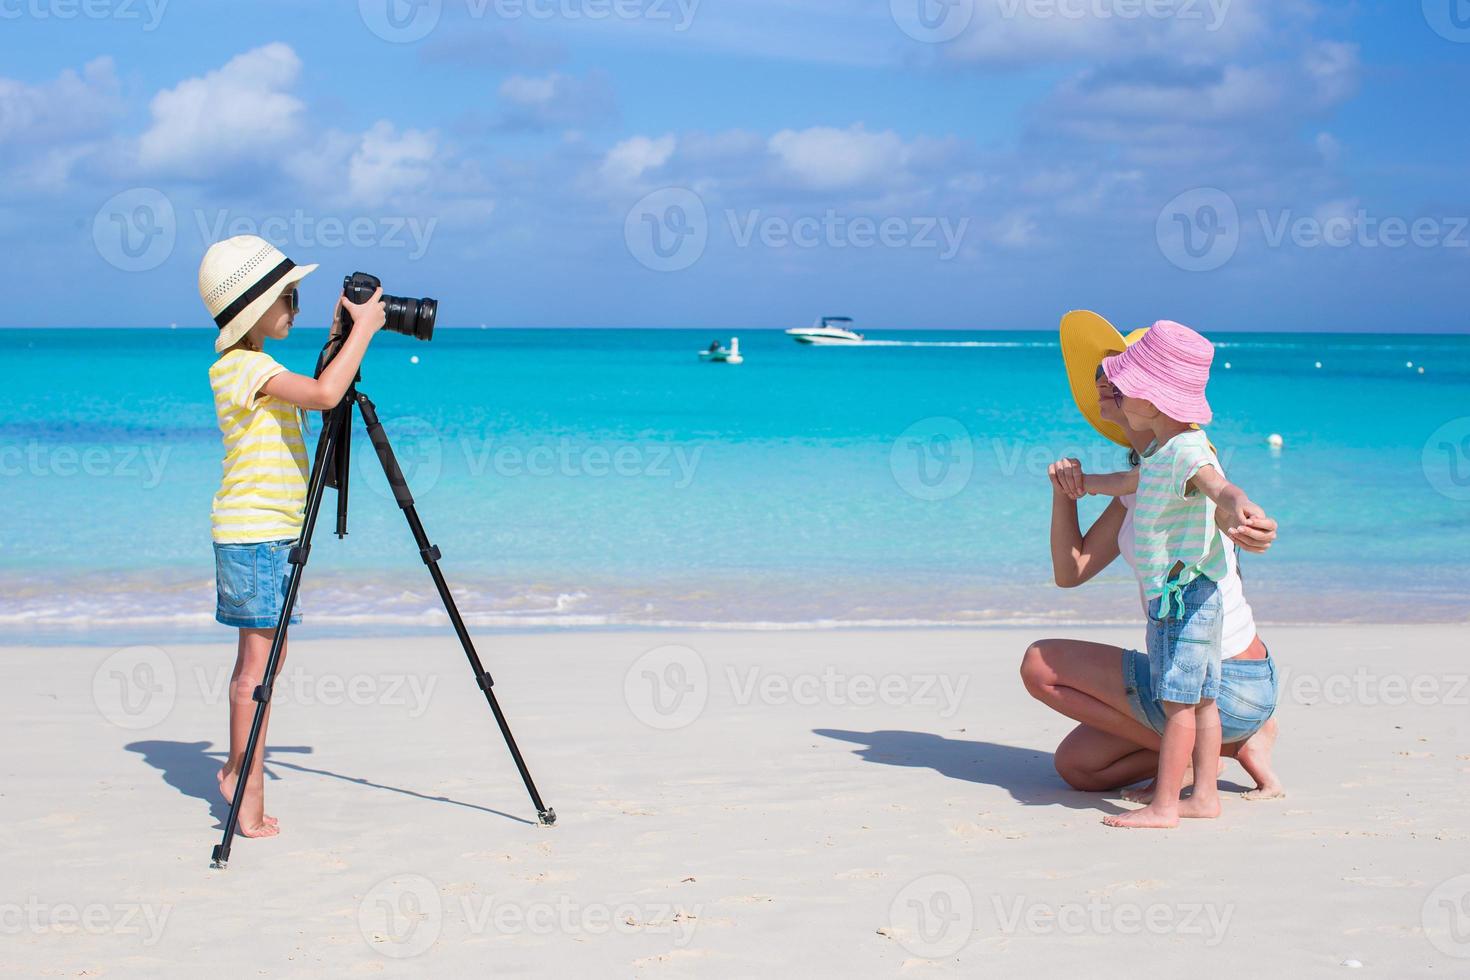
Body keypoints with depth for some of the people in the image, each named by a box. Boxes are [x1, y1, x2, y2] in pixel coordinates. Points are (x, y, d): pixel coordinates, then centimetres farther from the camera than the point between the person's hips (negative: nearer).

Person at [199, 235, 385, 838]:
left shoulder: (251, 368, 15)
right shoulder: (249, 367, -16)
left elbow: (314, 393, 25)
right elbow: (324, 395, -31)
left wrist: (340, 337, 14)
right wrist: (363, 327, -21)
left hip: (266, 533, 10)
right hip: (256, 533, -10)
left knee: (261, 655, 14)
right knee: (259, 658, -7)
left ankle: (237, 771, 22)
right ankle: (249, 797, -3)